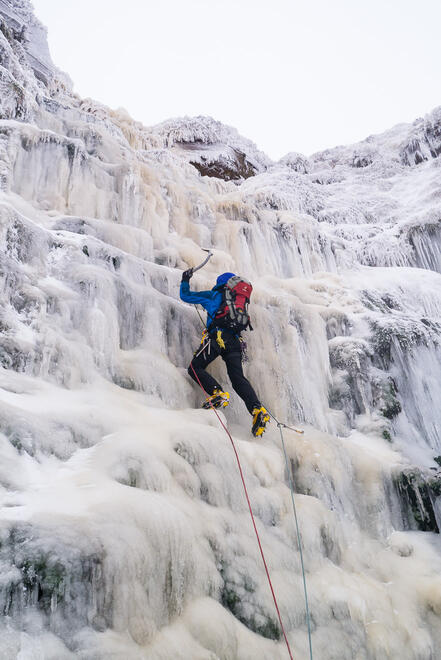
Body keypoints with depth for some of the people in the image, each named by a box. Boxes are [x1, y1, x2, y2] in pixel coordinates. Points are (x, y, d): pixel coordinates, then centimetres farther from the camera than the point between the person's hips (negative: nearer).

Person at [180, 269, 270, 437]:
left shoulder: (213, 295, 14)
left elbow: (186, 296, 20)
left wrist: (185, 281, 39)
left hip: (217, 336, -5)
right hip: (235, 341, 5)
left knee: (195, 368, 2)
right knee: (238, 378, -3)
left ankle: (218, 393, -22)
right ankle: (257, 409, -24)